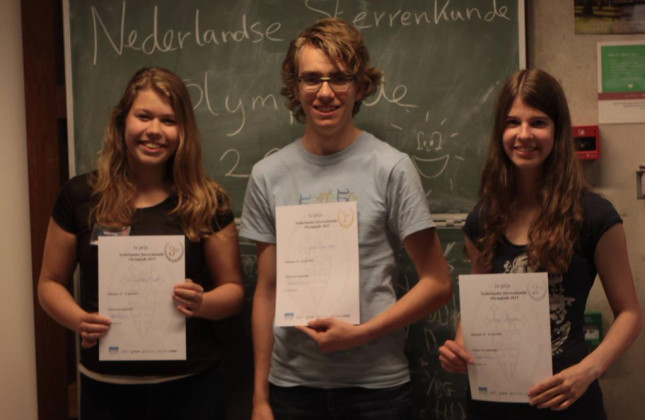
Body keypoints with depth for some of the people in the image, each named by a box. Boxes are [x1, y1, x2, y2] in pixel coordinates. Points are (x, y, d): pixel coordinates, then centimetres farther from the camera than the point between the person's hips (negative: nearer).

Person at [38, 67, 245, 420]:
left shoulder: (207, 202, -4)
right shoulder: (81, 196, -2)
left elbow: (233, 289, 2)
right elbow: (50, 283, 6)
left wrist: (202, 303, -19)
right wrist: (79, 320, -14)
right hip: (106, 388, 1)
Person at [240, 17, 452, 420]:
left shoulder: (391, 168, -7)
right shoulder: (268, 175, 2)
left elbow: (438, 283, -5)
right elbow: (267, 291, 6)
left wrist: (361, 333, -15)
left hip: (377, 384, -2)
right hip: (291, 383, 2)